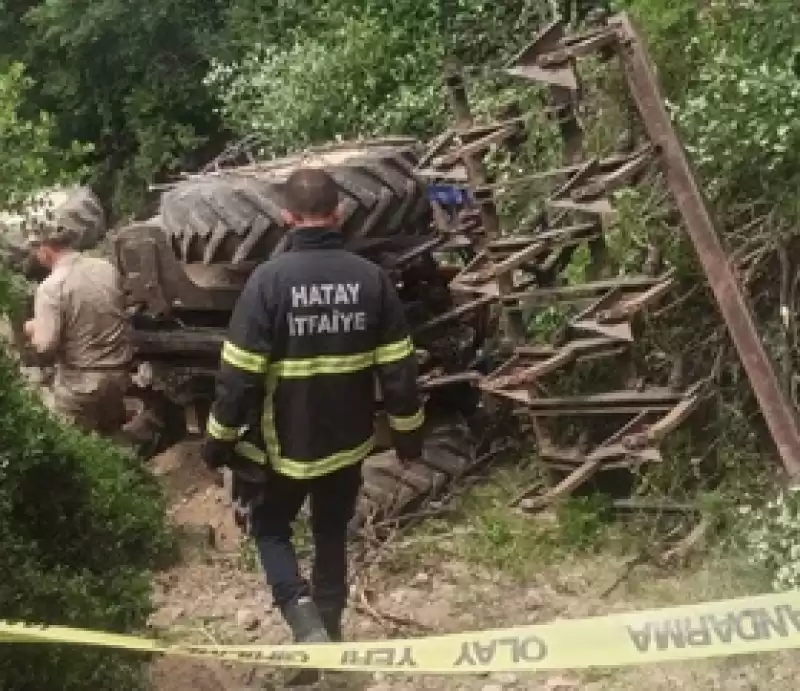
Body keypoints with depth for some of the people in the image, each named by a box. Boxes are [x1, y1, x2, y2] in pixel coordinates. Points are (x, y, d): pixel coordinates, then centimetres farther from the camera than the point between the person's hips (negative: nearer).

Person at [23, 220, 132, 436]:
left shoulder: (50, 288, -19)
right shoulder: (108, 268, -1)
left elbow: (45, 348, -22)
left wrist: (32, 330, -2)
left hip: (81, 383, -6)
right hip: (119, 373, 6)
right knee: (111, 438, 23)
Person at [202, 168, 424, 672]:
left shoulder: (270, 278, -16)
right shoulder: (371, 277, -7)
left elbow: (240, 373, -15)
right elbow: (398, 368, -3)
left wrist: (219, 440, -2)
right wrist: (409, 433, 10)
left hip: (284, 444, -3)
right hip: (348, 441, 3)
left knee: (271, 528, 19)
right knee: (333, 536, 21)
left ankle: (303, 614, -2)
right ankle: (328, 631, 32)